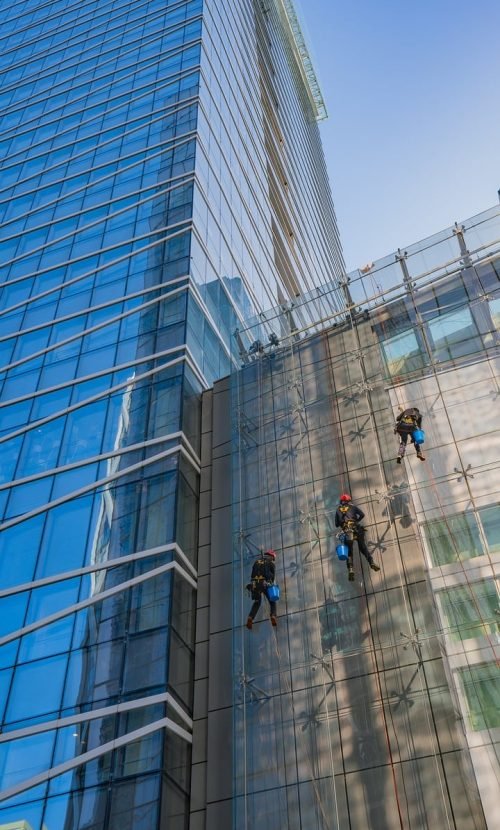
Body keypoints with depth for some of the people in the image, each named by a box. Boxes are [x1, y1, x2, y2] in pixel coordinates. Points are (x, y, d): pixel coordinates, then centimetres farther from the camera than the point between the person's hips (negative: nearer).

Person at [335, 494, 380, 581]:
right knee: (363, 548, 7)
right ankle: (371, 562, -12)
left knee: (349, 552, 4)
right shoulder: (352, 507, 17)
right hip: (356, 530, 0)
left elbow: (336, 524, 20)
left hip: (346, 532, 0)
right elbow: (362, 514, 5)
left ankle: (350, 570, -13)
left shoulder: (338, 510, 21)